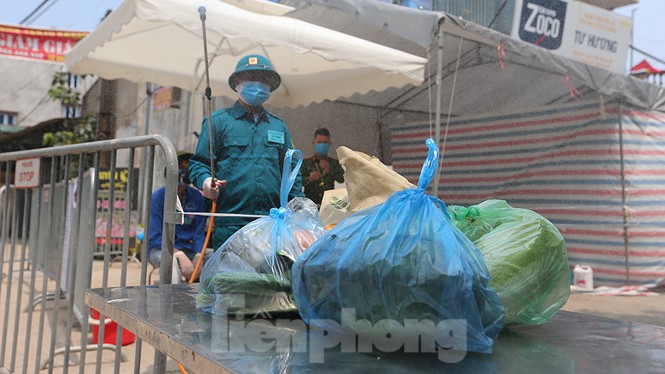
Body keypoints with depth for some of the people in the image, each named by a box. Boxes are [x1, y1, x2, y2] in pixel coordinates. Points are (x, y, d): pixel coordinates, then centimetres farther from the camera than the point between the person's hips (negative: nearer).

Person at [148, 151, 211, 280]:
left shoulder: (196, 197, 1)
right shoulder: (158, 197, -8)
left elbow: (199, 233, 1)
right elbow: (154, 237, -13)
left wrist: (197, 258, -17)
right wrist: (180, 255, -28)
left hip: (189, 248, 4)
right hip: (160, 248, -3)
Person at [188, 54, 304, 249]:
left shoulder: (279, 127, 19)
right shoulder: (218, 121, 8)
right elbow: (198, 162, 4)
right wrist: (205, 181, -18)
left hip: (272, 225, 3)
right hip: (230, 225, -3)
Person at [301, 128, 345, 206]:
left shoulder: (334, 163, 12)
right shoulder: (306, 162, 9)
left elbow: (342, 179, -3)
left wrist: (330, 171, -20)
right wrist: (309, 179, -20)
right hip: (310, 202, -1)